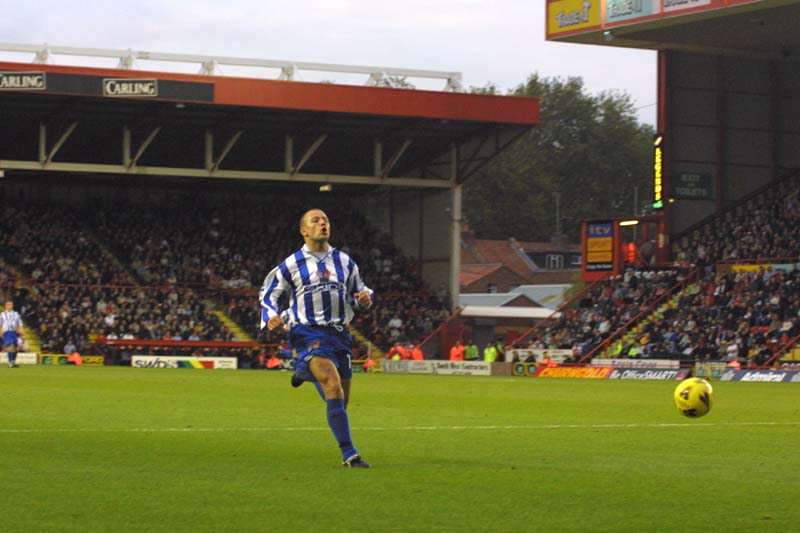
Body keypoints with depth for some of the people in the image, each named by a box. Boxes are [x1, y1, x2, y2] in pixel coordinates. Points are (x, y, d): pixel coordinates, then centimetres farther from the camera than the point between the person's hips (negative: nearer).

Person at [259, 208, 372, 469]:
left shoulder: (344, 261, 13)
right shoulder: (291, 264, 3)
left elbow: (357, 291, 24)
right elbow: (269, 294, 12)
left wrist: (364, 297, 0)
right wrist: (271, 317, -8)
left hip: (339, 332, 5)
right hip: (308, 332, -5)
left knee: (341, 401, 11)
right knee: (334, 388, -25)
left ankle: (303, 371, 44)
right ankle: (349, 454, -24)